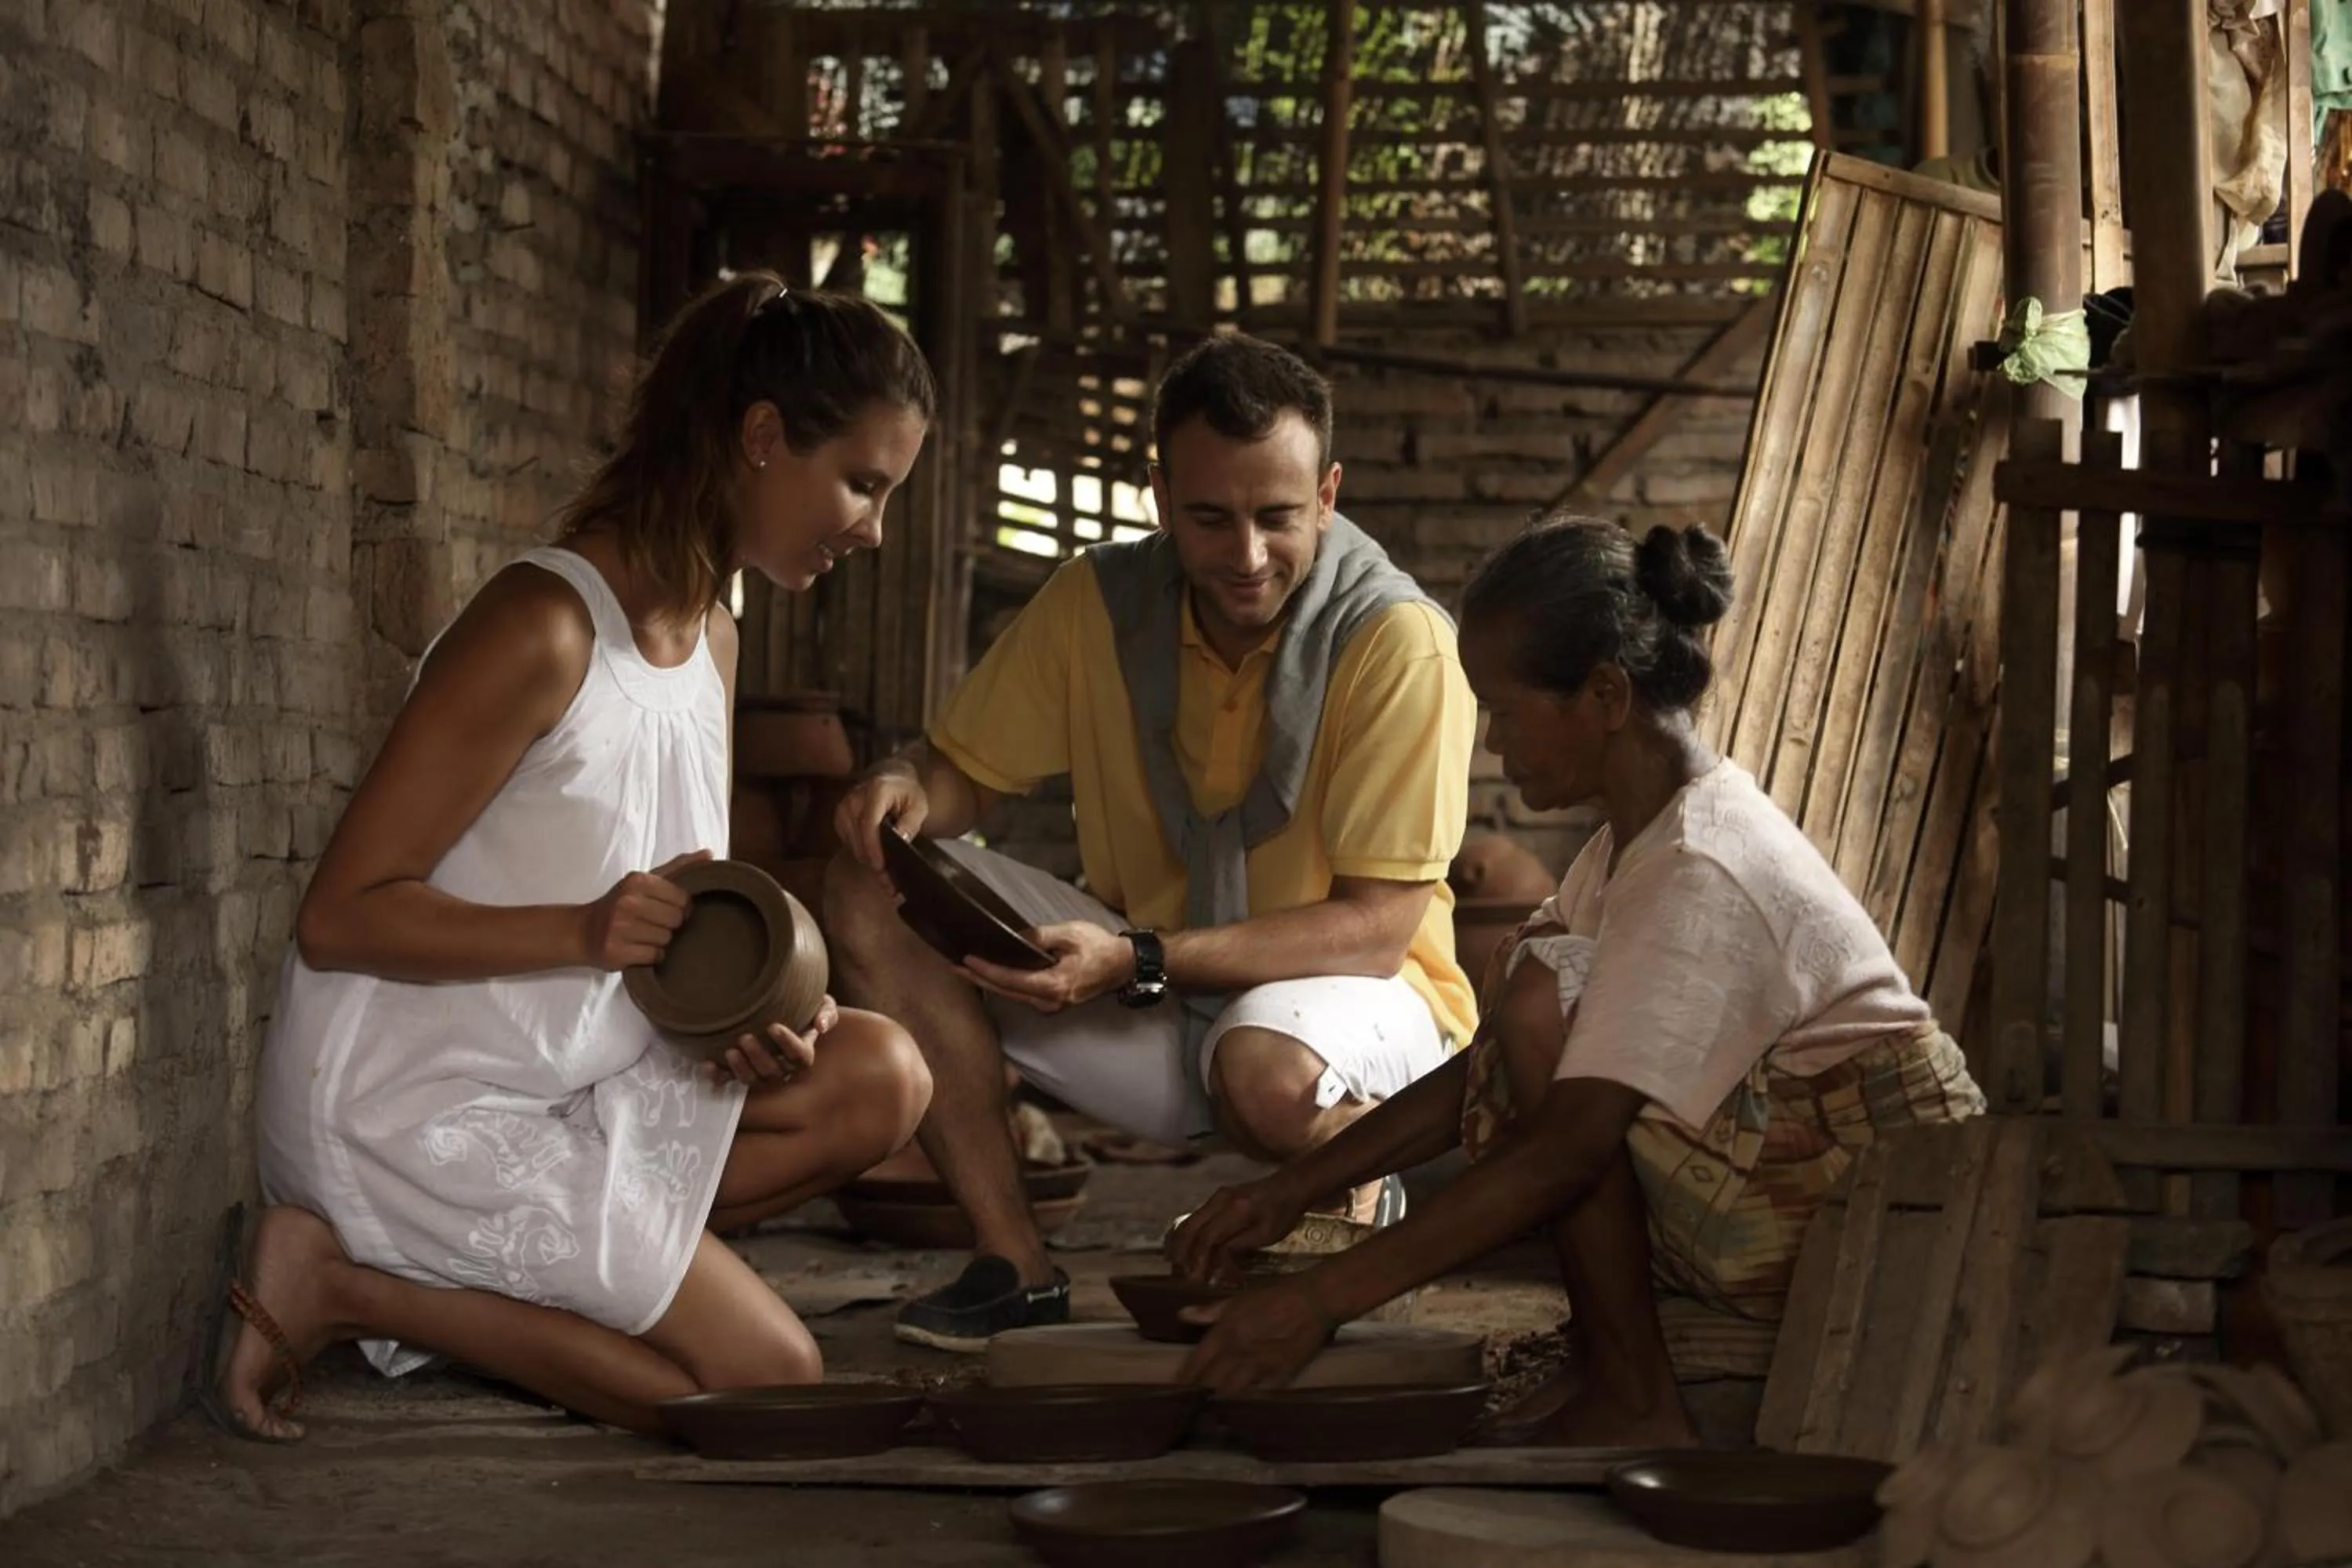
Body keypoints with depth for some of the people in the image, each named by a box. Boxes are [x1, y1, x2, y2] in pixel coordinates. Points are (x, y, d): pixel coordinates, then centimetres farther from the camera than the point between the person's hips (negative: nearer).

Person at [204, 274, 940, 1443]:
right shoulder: (543, 626, -19)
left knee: (877, 1079, -8)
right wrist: (584, 931, -31)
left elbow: (680, 909, 14)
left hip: (574, 1078, 9)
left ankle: (471, 1271, -5)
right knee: (767, 1380, -10)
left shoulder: (713, 637, 9)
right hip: (412, 1106, -9)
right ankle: (339, 1282, -4)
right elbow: (338, 918, -19)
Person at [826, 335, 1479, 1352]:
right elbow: (966, 771, 3)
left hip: (1346, 992, -5)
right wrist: (907, 790, -24)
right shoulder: (1098, 602, -6)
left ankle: (1361, 1208, -2)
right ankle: (1014, 1266, -11)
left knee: (1266, 1068, -41)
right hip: (1151, 1000, 5)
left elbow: (1377, 928, -22)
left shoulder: (1397, 640, -20)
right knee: (873, 893, -12)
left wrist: (1137, 961, -33)